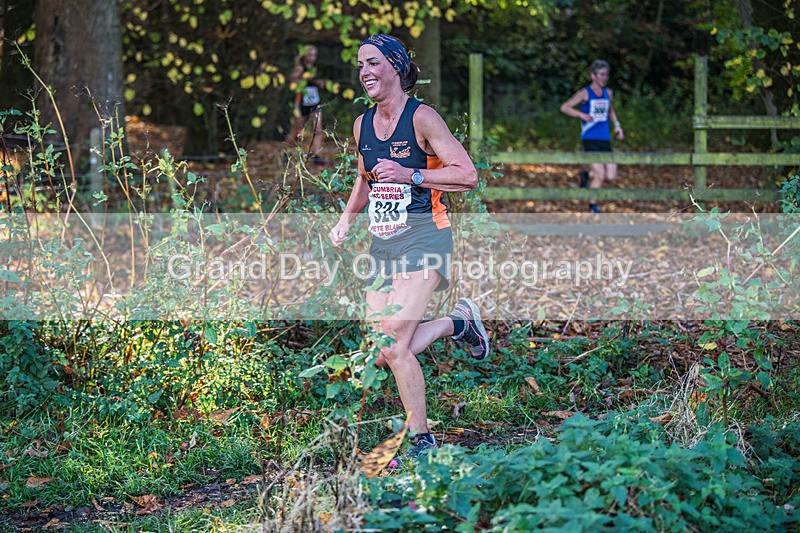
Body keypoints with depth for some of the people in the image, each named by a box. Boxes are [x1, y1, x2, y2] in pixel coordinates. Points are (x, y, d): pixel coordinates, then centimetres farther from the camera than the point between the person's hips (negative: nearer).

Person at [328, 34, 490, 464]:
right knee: (384, 355, 2)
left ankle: (421, 441, -2)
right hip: (382, 243, 7)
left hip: (422, 237, -7)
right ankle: (457, 322, 25)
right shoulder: (362, 124, 11)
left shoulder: (421, 117, -9)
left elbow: (467, 175, -12)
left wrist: (410, 175, -20)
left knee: (394, 345, -19)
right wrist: (346, 218, 12)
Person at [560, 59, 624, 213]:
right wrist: (581, 114, -21)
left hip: (605, 140, 6)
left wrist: (616, 124, 15)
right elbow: (564, 107, -7)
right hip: (590, 139, -6)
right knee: (600, 175, -12)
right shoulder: (585, 93, -4)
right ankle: (592, 207, 8)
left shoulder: (608, 93, 13)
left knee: (611, 176, -3)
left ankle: (587, 175, 26)